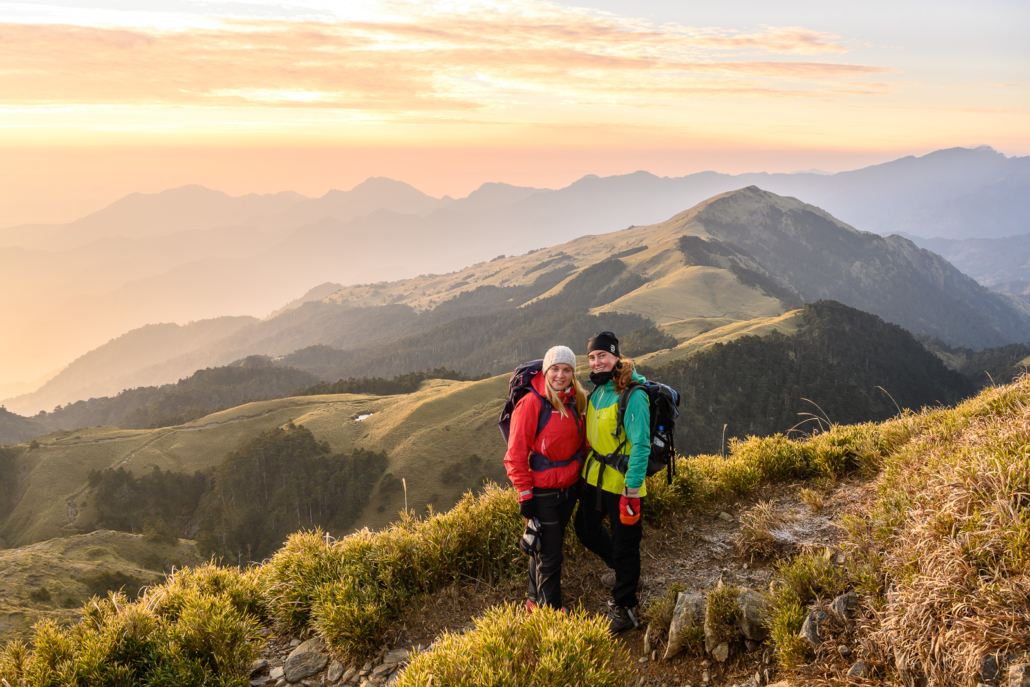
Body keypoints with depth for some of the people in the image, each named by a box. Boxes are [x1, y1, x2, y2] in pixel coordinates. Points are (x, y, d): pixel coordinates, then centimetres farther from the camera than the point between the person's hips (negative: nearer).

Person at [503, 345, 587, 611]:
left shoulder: (575, 401, 4)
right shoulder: (531, 404, -16)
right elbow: (516, 454, -15)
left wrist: (579, 475, 18)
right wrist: (524, 494, -16)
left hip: (568, 488, 7)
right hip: (542, 492, -6)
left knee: (547, 548, 20)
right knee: (549, 556, 0)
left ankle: (536, 600, 37)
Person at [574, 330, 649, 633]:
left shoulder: (633, 395, -20)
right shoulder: (597, 390, 5)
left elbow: (640, 446, -21)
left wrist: (632, 492, -23)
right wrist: (587, 469, 19)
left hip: (622, 483, -8)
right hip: (595, 477, 8)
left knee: (624, 545, 4)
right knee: (586, 529, 21)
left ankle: (623, 607, 21)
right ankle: (621, 570, 45)